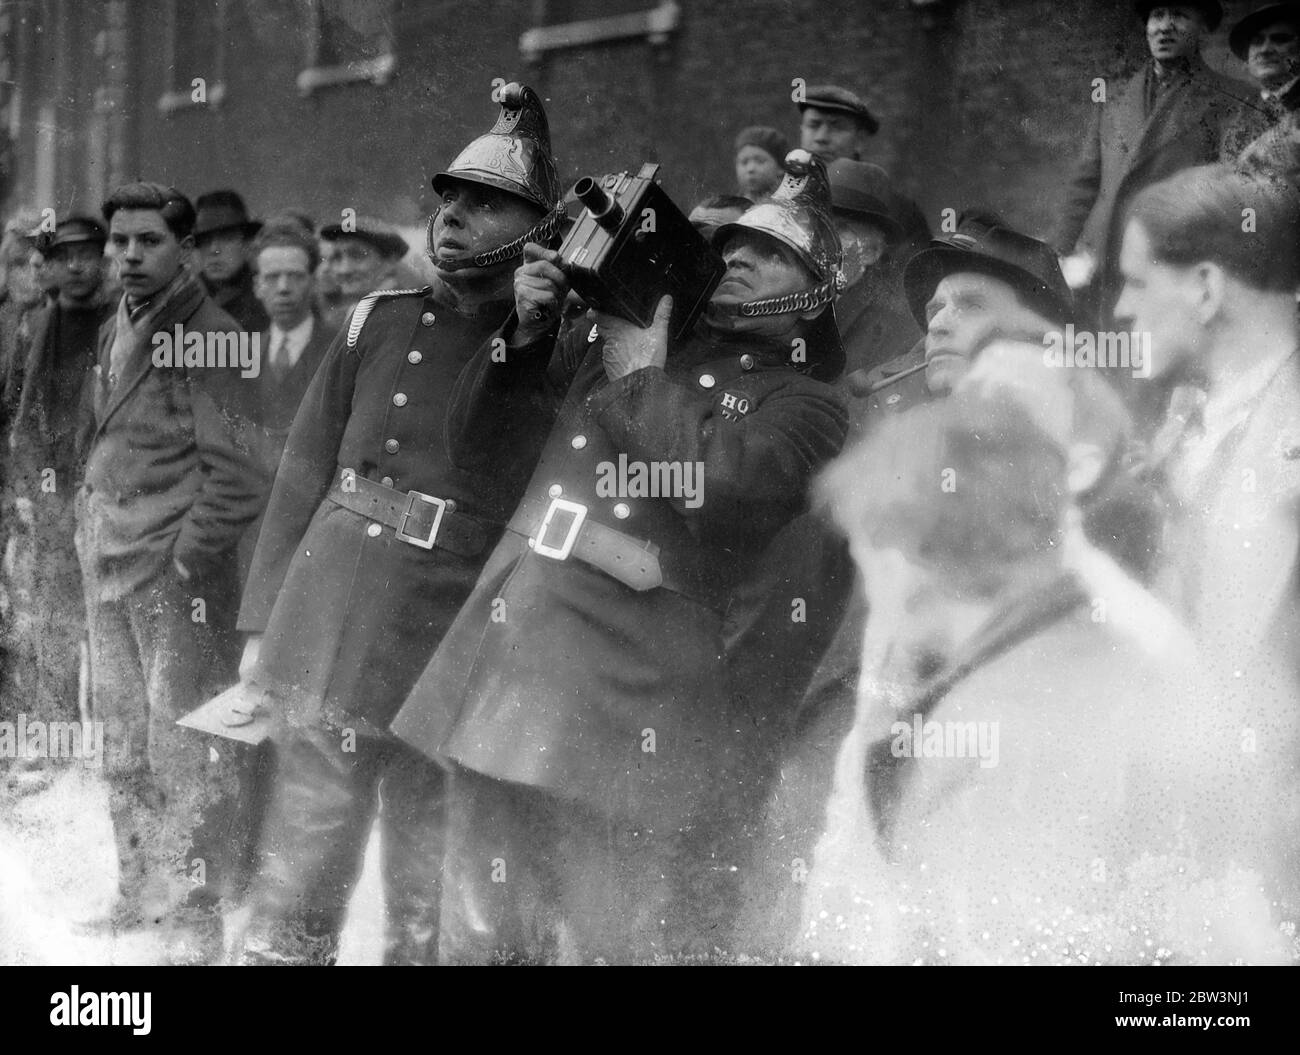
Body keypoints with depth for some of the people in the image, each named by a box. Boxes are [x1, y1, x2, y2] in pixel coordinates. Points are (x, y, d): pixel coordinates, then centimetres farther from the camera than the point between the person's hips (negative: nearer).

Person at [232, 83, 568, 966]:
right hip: (328, 637, 2)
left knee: (430, 911, 6)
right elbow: (303, 476, 11)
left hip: (449, 667, -2)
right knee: (298, 882, 6)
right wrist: (263, 622, 9)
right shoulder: (380, 323, 7)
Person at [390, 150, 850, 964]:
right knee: (484, 933, 14)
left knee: (613, 941, -2)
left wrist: (643, 380, -3)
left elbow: (725, 482, -17)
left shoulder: (803, 401, 5)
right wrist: (527, 331, 9)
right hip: (507, 651, 5)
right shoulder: (614, 333, 19)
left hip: (627, 699, -5)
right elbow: (483, 440, 24)